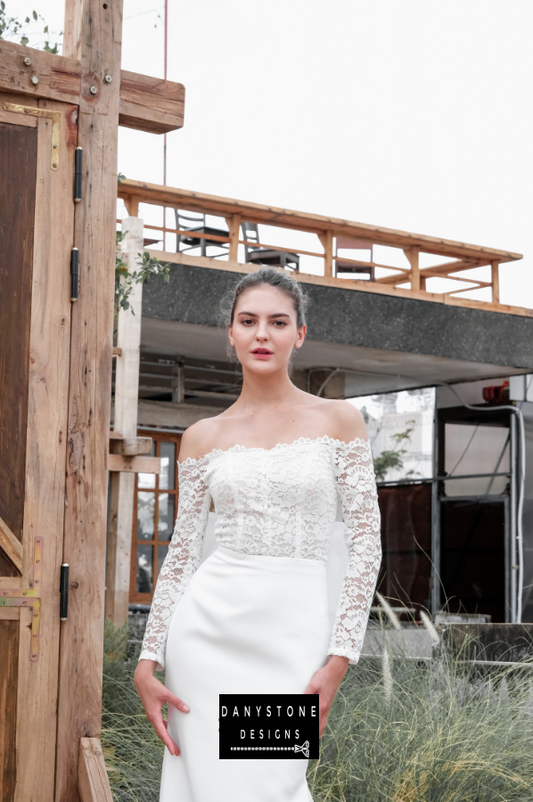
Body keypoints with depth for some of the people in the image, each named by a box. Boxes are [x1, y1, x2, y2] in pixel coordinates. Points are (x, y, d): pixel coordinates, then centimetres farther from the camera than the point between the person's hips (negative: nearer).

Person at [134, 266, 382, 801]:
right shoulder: (204, 437, 8)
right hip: (209, 630, 2)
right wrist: (147, 662, 2)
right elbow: (181, 553, 10)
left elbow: (366, 541, 0)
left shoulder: (337, 421, 3)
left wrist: (339, 659, -8)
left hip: (294, 635, -1)